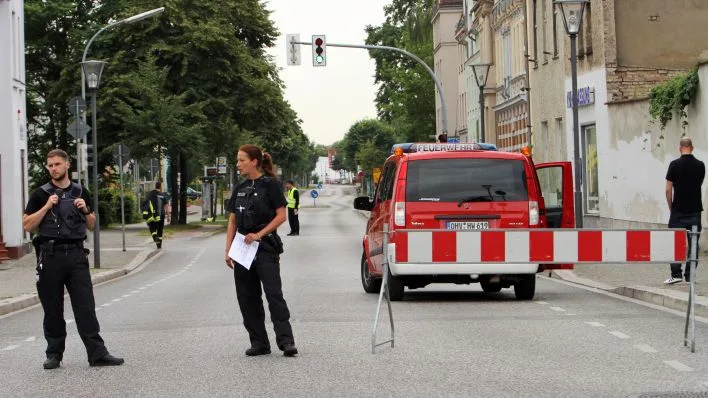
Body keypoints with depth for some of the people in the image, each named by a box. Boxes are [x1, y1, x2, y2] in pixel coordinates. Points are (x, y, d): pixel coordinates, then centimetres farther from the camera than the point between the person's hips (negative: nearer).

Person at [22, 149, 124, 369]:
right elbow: (27, 225, -2)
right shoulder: (40, 194, 4)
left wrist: (85, 210, -2)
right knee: (52, 308, 4)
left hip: (76, 254, 1)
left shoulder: (80, 193, 12)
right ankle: (54, 354, 13)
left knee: (86, 306, -4)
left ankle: (97, 353, -7)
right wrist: (47, 207, -11)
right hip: (50, 254, -1)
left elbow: (91, 225, 17)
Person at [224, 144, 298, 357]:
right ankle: (259, 342, 11)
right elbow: (232, 221, 14)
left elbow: (281, 216, -9)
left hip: (266, 247, -7)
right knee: (247, 298, 5)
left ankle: (286, 341, -12)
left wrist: (259, 234, -16)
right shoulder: (239, 189, 12)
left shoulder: (270, 185, -6)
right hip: (243, 249, 7)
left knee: (274, 294, -12)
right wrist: (228, 250, 6)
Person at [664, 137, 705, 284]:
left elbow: (668, 189, -8)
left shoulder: (675, 165, -7)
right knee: (693, 243, 6)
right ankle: (690, 276, 6)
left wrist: (671, 207, 5)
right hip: (695, 210, 2)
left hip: (678, 211, -2)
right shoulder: (700, 165, 2)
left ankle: (676, 274, -4)